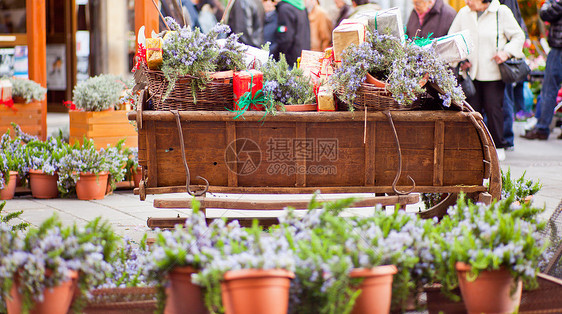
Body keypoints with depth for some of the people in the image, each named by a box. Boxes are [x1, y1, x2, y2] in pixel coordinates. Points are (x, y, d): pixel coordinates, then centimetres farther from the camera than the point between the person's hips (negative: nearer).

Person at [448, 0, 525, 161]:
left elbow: (518, 36, 4)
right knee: (472, 108, 0)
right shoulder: (463, 13, 8)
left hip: (494, 73, -3)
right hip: (471, 73, 3)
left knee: (493, 108, -4)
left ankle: (498, 147, 9)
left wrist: (506, 53, -13)